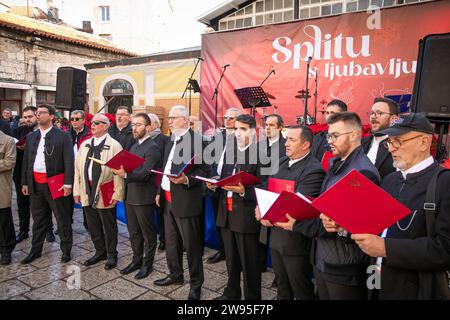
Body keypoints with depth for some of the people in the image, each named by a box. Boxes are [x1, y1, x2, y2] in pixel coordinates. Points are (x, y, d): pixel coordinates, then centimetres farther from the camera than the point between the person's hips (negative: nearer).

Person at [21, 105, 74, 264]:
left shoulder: (62, 136, -6)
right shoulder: (31, 137, 11)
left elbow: (69, 161, -10)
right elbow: (26, 160, 14)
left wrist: (68, 183, -16)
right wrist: (25, 182, 11)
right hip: (35, 184, 5)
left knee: (63, 219, 6)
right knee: (38, 220, 17)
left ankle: (66, 250, 19)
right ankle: (35, 250, 31)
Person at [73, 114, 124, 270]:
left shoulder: (114, 145, -7)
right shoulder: (84, 144, 11)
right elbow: (78, 167, 11)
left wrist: (117, 193, -14)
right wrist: (77, 190, 7)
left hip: (105, 192, -6)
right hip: (87, 190, 6)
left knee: (109, 226, 6)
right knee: (93, 225, 15)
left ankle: (111, 255, 23)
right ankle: (100, 252, 33)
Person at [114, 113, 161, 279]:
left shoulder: (152, 148, -15)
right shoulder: (134, 146, 13)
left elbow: (145, 173, -24)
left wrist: (125, 174, -36)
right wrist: (120, 170, -1)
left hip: (144, 198, -8)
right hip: (130, 196, 9)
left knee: (148, 233, 8)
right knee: (133, 232, 19)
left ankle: (147, 264, 23)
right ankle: (136, 260, 35)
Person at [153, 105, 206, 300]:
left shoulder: (197, 140, -13)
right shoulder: (172, 141, 14)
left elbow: (203, 170, -14)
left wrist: (186, 180, -29)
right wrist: (160, 191, 16)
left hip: (186, 201, -8)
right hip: (168, 199, 9)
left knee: (191, 245, 5)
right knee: (171, 242, 21)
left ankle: (196, 284, 22)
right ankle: (175, 274, 40)